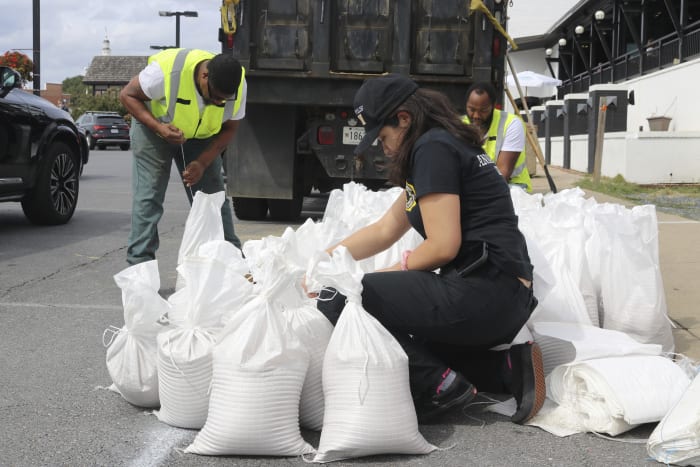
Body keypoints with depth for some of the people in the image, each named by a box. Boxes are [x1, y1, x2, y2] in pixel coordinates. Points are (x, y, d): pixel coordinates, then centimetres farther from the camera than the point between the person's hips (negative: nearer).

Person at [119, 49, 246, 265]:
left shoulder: (238, 86, -24)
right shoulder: (167, 70, -36)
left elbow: (229, 128, -9)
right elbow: (127, 95, -21)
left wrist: (203, 163, -23)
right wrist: (158, 127, -35)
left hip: (201, 135, 3)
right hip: (153, 127, -3)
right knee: (148, 197, -11)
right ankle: (139, 265, -7)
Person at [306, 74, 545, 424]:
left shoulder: (432, 147, -8)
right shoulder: (447, 145, 22)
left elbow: (443, 246, -16)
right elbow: (384, 231, 23)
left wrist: (389, 275, 0)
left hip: (483, 292, -11)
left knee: (338, 299, -16)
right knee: (414, 346, 31)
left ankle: (440, 386, -13)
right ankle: (506, 368, 12)